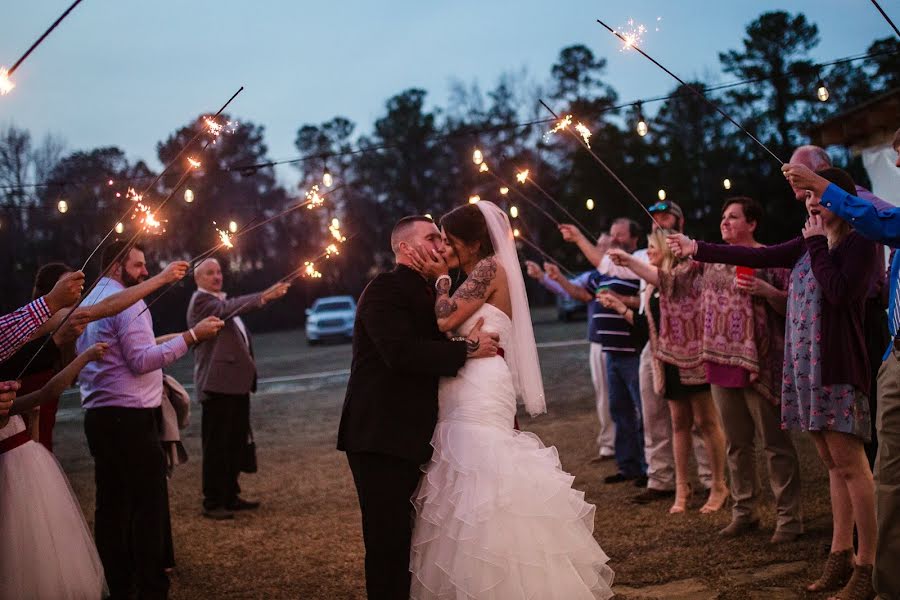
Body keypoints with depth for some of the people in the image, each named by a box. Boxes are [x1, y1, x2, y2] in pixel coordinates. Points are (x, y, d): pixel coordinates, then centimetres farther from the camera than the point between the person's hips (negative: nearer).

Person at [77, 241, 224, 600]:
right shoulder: (127, 302, -11)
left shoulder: (89, 303, 18)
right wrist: (191, 336, -18)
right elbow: (141, 360, -18)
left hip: (98, 415, 9)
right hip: (130, 417, -9)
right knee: (149, 504, -5)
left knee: (111, 504, 10)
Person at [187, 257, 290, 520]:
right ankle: (212, 503, -1)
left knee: (237, 442, 13)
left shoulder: (222, 300, 21)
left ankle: (230, 496, 23)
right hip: (218, 384, -9)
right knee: (216, 446, -6)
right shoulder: (200, 301, -9)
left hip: (237, 383, 9)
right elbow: (227, 309, -27)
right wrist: (263, 297, -39)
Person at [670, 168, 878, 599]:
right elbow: (758, 257, 17)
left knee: (850, 464, -9)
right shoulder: (808, 246, 16)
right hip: (804, 365, 7)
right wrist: (698, 249, 18)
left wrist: (817, 245, -9)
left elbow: (840, 291, -19)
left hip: (838, 366, -7)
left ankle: (867, 565, -6)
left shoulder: (858, 244, -5)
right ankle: (840, 556, 12)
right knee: (833, 464, 9)